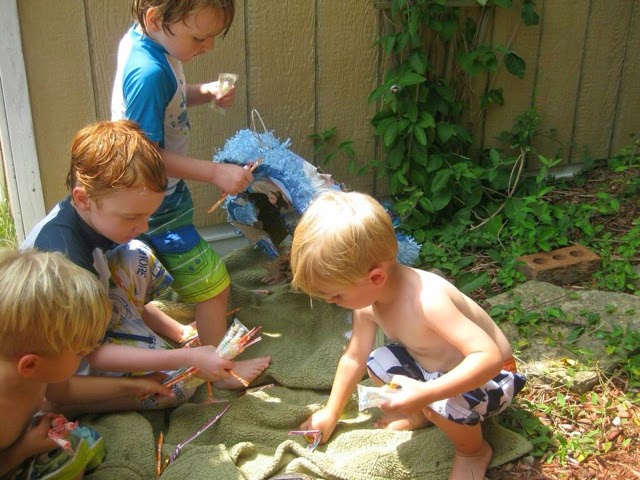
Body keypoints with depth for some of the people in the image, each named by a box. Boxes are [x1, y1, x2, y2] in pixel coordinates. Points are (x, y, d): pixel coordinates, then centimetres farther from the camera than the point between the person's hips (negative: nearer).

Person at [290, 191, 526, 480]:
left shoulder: (426, 300, -39)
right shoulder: (367, 298, -12)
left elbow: (489, 357, -43)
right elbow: (354, 358, 2)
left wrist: (426, 394, -51)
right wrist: (330, 414, 9)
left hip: (487, 375, -7)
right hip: (432, 367, 8)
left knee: (447, 404, -34)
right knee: (376, 363, -4)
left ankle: (473, 451, 0)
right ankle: (423, 414, 21)